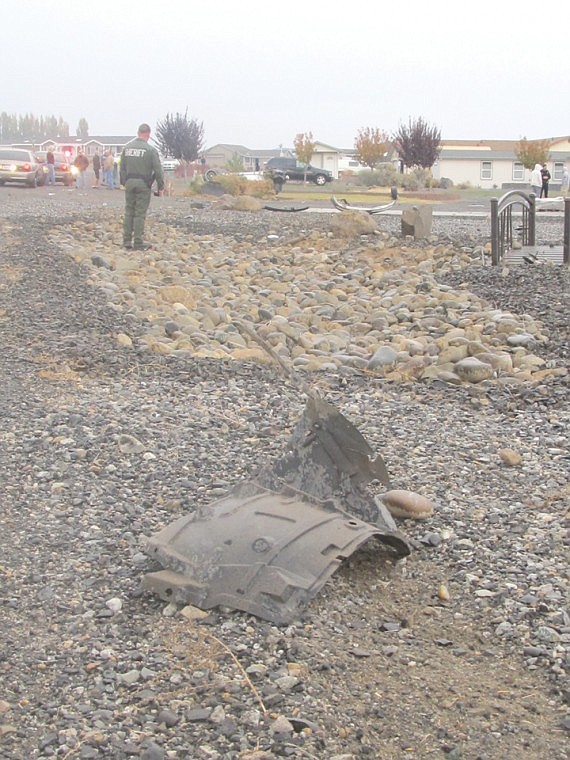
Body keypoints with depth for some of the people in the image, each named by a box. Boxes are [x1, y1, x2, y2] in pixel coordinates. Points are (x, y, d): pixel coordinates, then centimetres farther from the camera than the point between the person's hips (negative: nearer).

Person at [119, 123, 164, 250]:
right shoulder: (151, 150, -9)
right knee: (140, 213, -1)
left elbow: (122, 167, 12)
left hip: (129, 183, 4)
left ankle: (127, 240, 12)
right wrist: (161, 186, 0)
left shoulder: (127, 147, 6)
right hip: (143, 184, -4)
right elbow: (158, 170, -8)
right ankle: (138, 242, 0)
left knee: (129, 212, 11)